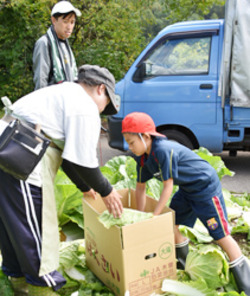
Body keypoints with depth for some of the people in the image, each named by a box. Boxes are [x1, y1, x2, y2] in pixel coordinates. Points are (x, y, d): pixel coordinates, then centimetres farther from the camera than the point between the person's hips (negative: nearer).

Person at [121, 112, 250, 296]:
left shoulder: (164, 150, -31)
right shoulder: (143, 158, -3)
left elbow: (168, 186, -25)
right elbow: (141, 187, 7)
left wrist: (154, 216, -18)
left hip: (206, 186, -9)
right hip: (187, 188, 10)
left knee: (221, 234, -7)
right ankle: (184, 262, 40)